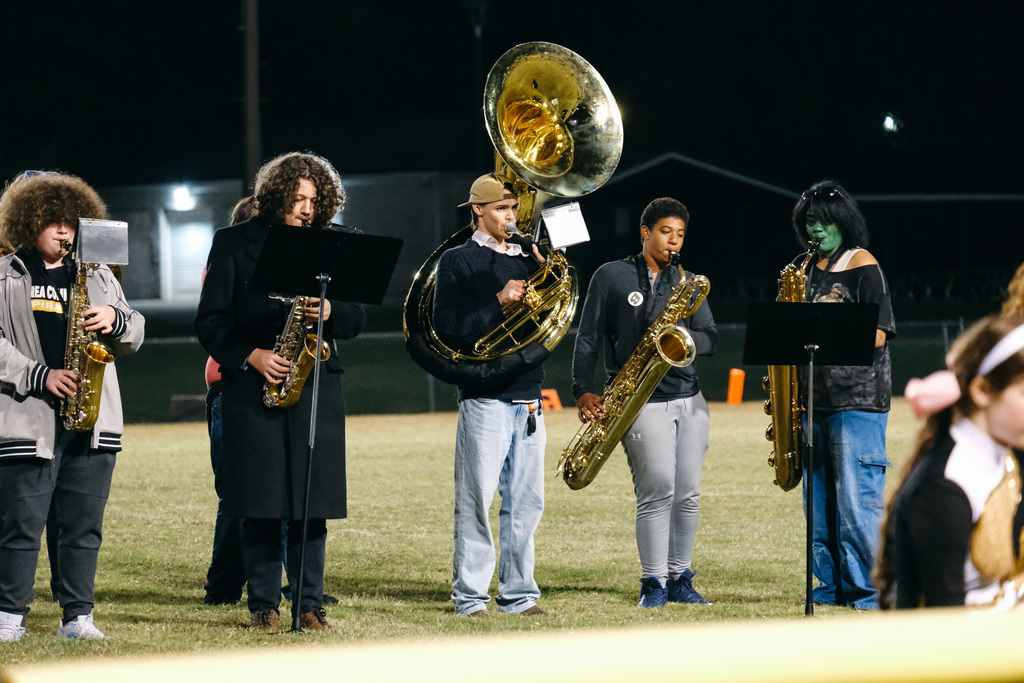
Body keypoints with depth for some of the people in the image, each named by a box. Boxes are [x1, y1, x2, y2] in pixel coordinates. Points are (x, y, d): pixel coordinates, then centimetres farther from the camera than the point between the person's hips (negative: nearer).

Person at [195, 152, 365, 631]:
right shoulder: (233, 244, 5)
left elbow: (357, 318, 12)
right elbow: (210, 321, 2)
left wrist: (329, 311, -10)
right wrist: (251, 355, -12)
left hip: (316, 389, 2)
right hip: (251, 390, -2)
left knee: (311, 502, -1)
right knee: (259, 503, -2)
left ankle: (310, 604, 7)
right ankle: (263, 604, 7)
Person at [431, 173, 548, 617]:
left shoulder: (526, 260, 17)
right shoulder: (458, 261, 2)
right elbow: (446, 327, -8)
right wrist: (498, 302, -15)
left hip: (528, 394, 5)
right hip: (483, 396, -5)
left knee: (526, 502, 5)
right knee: (476, 501, -6)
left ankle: (518, 594, 11)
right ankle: (470, 597, -1)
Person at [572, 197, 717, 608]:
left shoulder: (687, 281, 16)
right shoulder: (612, 277, 4)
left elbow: (711, 339, 8)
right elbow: (588, 338, 3)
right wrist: (584, 391, -7)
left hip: (689, 398, 5)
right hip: (642, 401, -5)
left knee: (688, 495, 4)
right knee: (657, 489, -13)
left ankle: (679, 578, 15)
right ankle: (653, 584, -5)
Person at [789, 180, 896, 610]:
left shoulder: (861, 265, -2)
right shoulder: (803, 269, 17)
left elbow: (877, 335, -9)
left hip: (857, 397, -7)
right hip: (810, 399, 7)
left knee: (856, 500, -10)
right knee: (818, 502, 7)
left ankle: (869, 591, -6)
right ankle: (832, 587, 14)